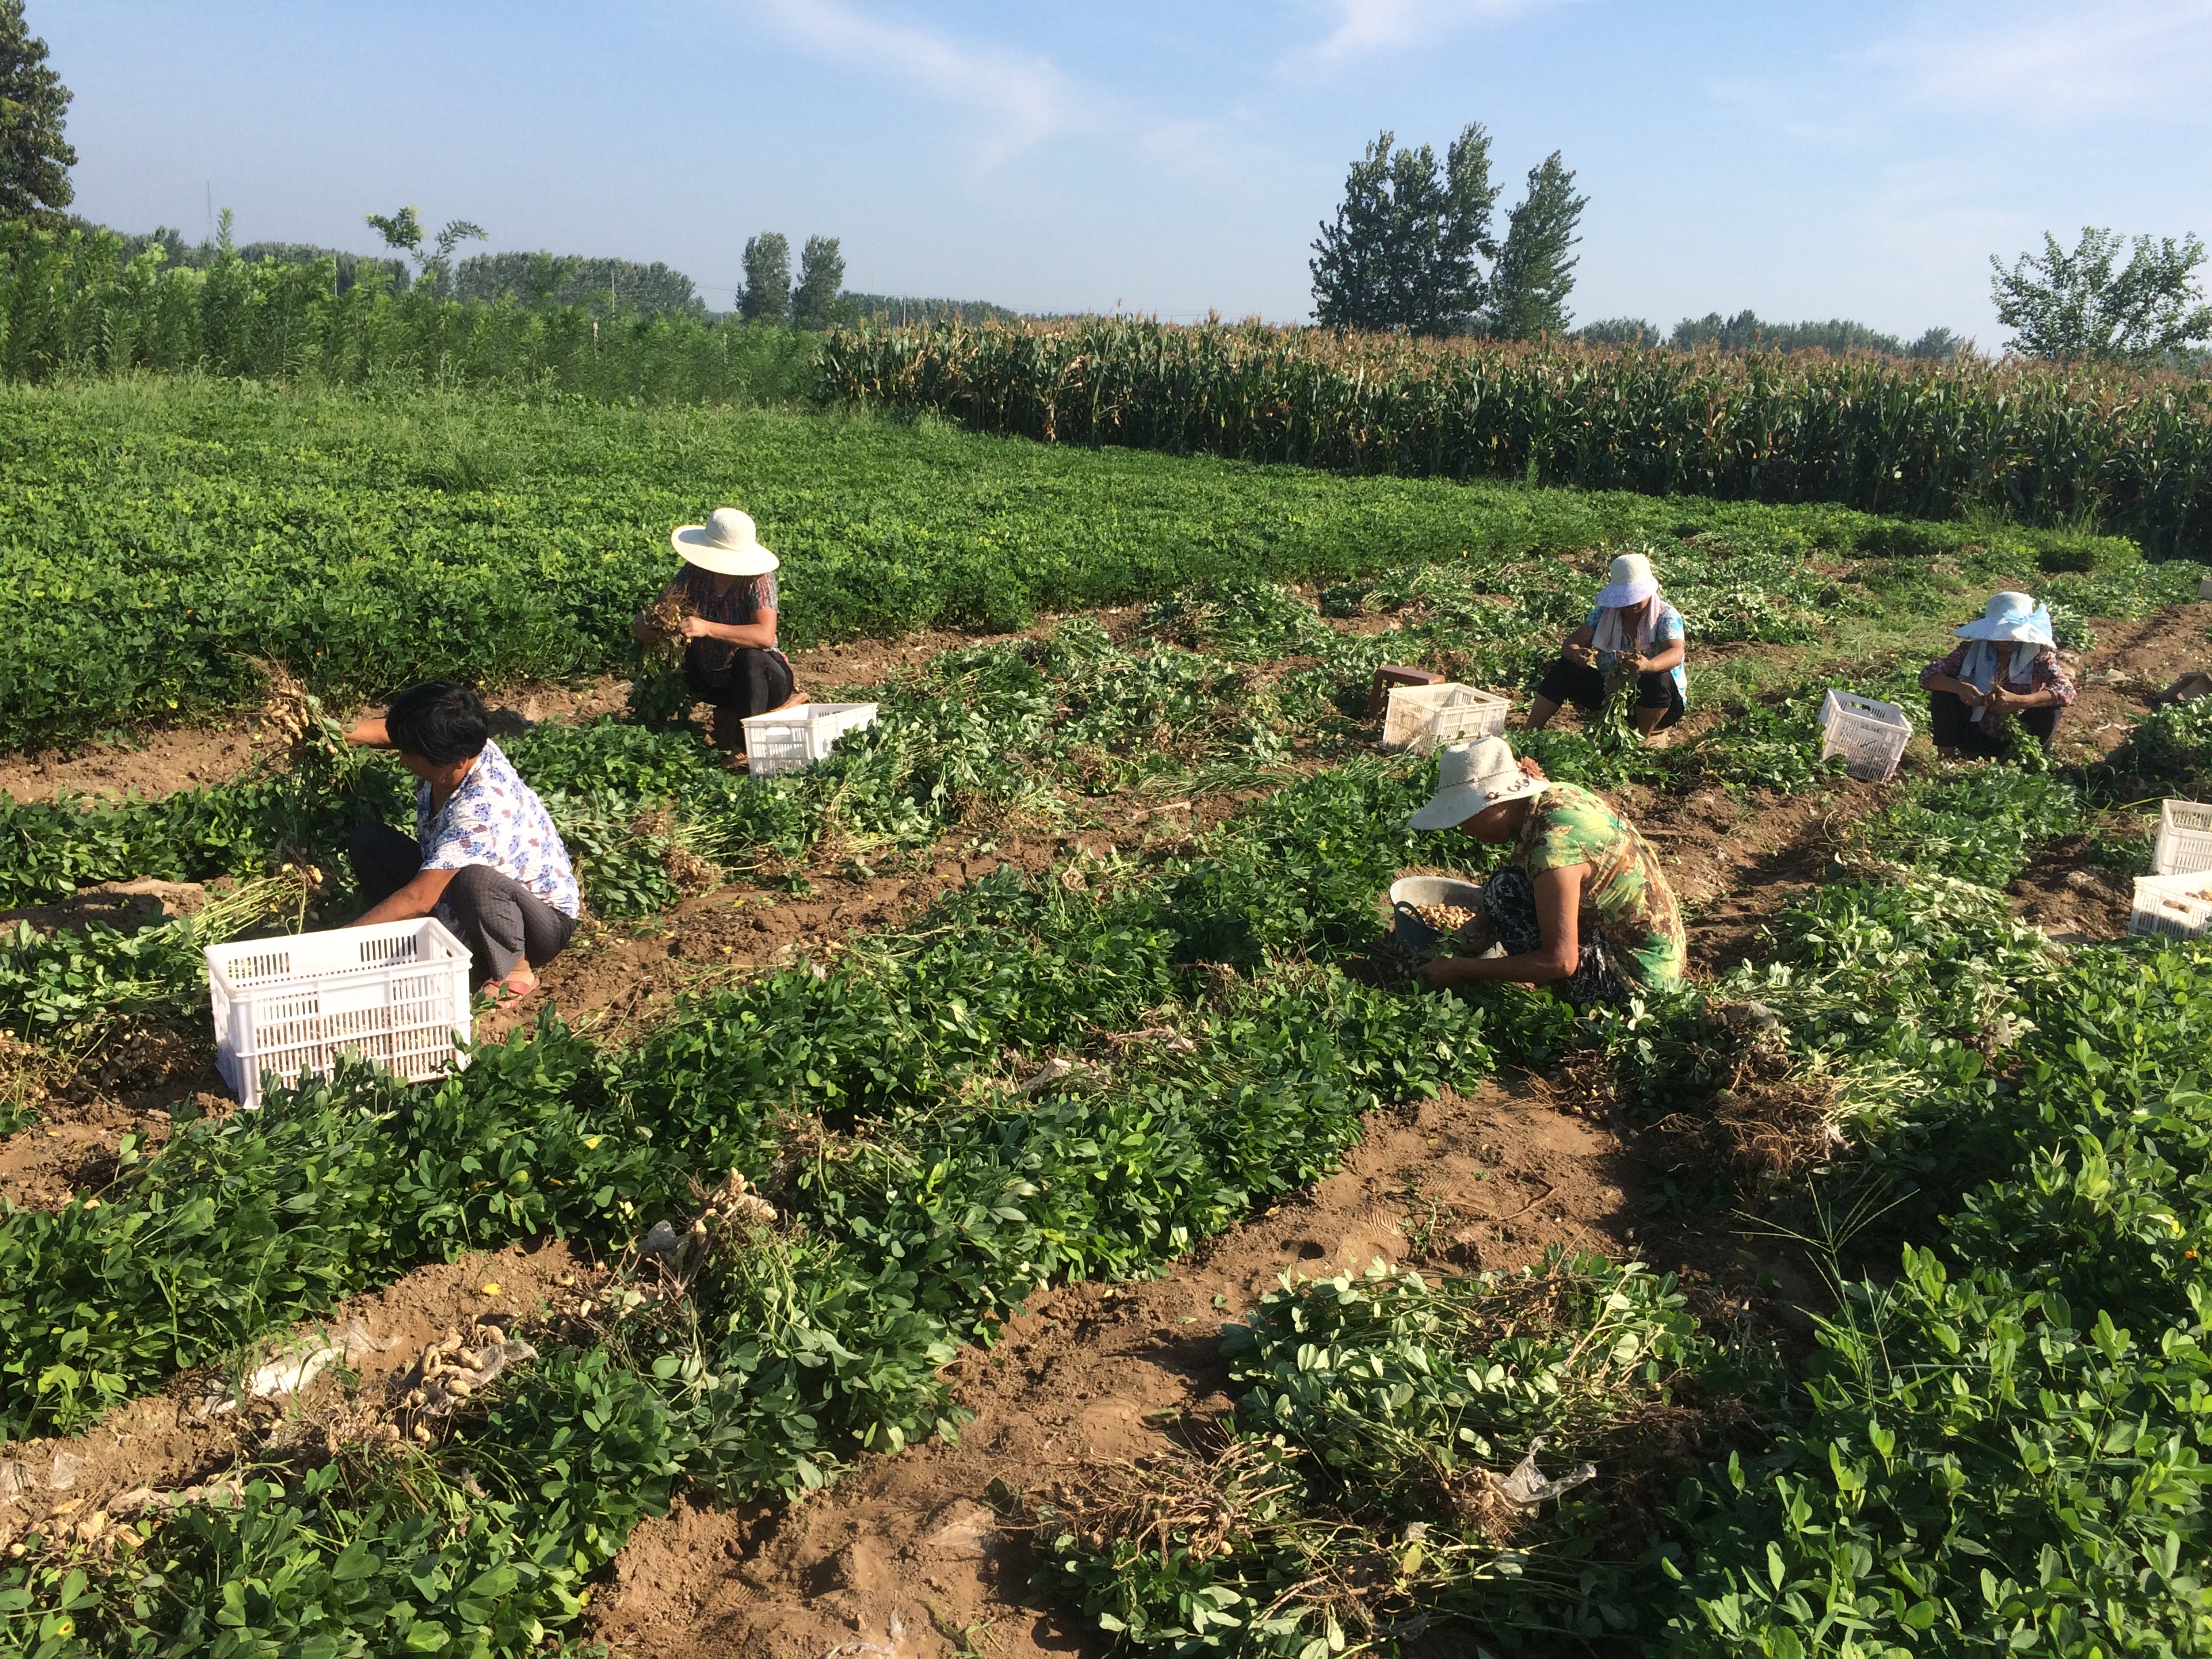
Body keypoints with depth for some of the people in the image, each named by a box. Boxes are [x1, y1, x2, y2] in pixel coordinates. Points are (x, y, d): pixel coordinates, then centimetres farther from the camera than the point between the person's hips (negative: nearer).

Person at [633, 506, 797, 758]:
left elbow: (765, 636, -36)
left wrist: (707, 628, -44)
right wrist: (643, 625, -30)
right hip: (715, 681, 7)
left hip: (759, 678, -7)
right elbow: (659, 608, -6)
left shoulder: (757, 579, -22)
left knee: (749, 657, -35)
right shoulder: (695, 573, -8)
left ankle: (747, 747, -25)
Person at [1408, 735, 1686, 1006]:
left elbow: (1560, 961, -27)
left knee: (1504, 888, -17)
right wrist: (1483, 922, -2)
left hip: (1637, 979, -9)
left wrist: (1462, 969, -20)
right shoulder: (1555, 795, -1)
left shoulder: (1554, 843, -27)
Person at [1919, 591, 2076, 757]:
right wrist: (1959, 687, -39)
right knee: (1944, 694, -20)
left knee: (2049, 710, -28)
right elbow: (1927, 675, -18)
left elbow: (2066, 691, -30)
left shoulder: (2037, 655, -15)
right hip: (1978, 735, 1)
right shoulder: (1973, 650, -12)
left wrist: (2018, 701, -46)